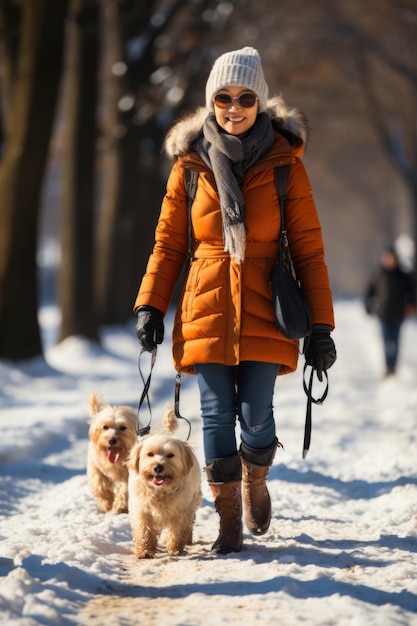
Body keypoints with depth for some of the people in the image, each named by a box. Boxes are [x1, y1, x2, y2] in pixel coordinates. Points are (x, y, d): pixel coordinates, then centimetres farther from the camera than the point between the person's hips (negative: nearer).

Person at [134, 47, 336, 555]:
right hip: (207, 310, 1)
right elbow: (169, 242, 9)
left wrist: (320, 325, -3)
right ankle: (228, 521, 13)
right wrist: (150, 305, -2)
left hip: (263, 312, -1)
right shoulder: (190, 162, 4)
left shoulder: (284, 162, 0)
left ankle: (254, 481, 29)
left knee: (255, 416, -4)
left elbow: (307, 247, 1)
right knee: (217, 417, -1)